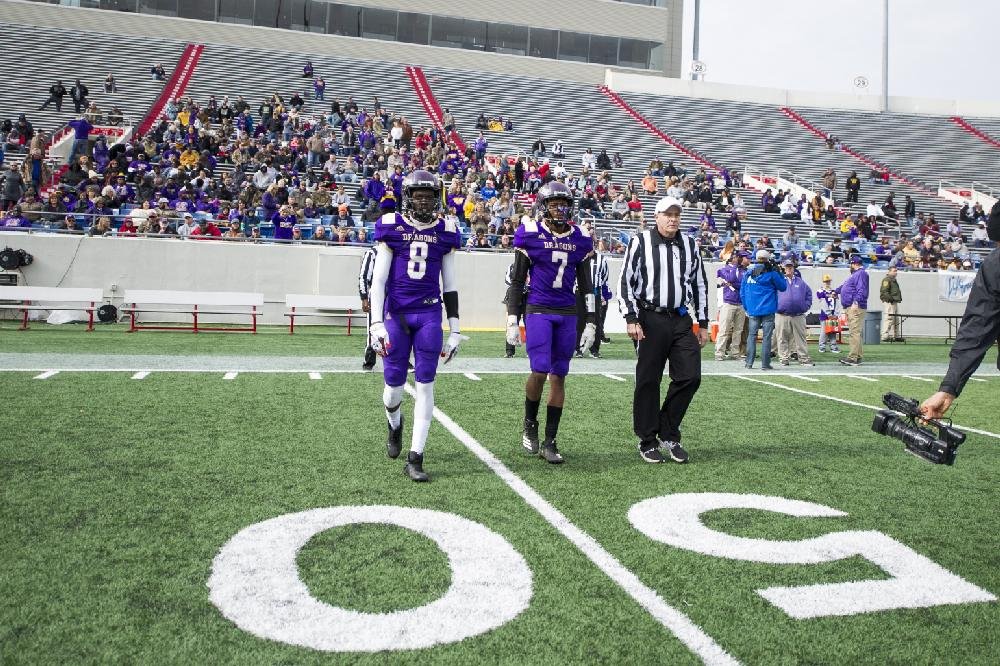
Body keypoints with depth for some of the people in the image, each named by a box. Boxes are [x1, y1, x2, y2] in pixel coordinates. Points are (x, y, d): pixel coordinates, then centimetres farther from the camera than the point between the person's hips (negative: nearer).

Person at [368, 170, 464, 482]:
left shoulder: (445, 232, 6)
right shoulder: (392, 227, 0)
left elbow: (450, 284, 10)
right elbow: (377, 280, -1)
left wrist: (455, 328, 7)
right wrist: (377, 324, -9)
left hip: (429, 315, 1)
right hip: (396, 313, -1)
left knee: (425, 384, -3)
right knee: (394, 384, 4)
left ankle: (415, 459, 3)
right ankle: (395, 425, 40)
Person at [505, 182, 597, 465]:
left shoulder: (580, 238, 7)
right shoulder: (530, 234, -3)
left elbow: (586, 285, 13)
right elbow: (516, 281, 0)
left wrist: (590, 323, 9)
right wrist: (512, 321, -4)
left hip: (567, 314, 4)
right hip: (538, 311, -3)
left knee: (559, 376, 4)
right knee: (540, 371, -14)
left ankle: (550, 442, 13)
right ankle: (529, 426, 13)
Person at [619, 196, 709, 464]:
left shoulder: (689, 245, 12)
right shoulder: (640, 243, -2)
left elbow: (700, 284, 17)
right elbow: (626, 281, -4)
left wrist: (703, 323, 14)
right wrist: (631, 319, -12)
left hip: (681, 320, 5)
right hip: (650, 319, -4)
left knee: (690, 377, -1)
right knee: (648, 381, 2)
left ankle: (668, 434, 17)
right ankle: (648, 441, 14)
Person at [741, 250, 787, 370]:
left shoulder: (748, 273, 7)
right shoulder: (771, 273, -5)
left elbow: (742, 292, 11)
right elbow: (783, 287, 5)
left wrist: (746, 307, 18)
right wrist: (779, 273, 10)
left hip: (753, 310, 3)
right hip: (768, 310, -3)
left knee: (752, 335, 8)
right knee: (766, 336, -1)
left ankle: (749, 363, 4)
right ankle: (765, 364, -2)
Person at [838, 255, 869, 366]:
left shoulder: (861, 273, -9)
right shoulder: (856, 274, 23)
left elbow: (862, 290, -23)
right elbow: (844, 286, 40)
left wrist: (856, 302, -33)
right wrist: (836, 291, 53)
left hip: (856, 308, -11)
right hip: (850, 308, 11)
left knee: (854, 332, -14)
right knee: (855, 332, 13)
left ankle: (853, 358, -18)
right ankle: (858, 355, 18)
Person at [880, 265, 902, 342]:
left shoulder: (894, 280, 22)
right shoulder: (886, 280, -10)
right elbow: (884, 291, -19)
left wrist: (899, 298, 16)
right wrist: (890, 298, -23)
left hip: (895, 302, 11)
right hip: (889, 303, -11)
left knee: (896, 320, 14)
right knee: (888, 319, -12)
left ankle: (896, 336, 21)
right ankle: (885, 336, -11)